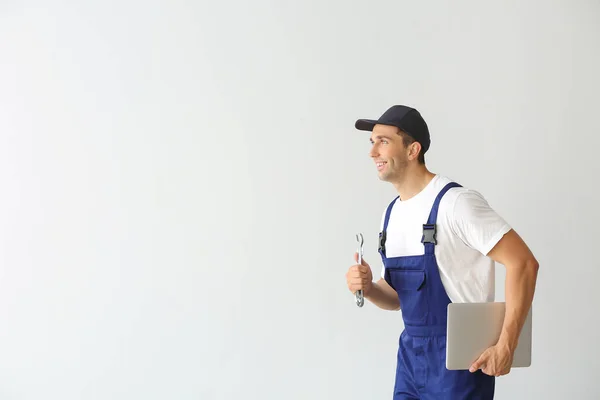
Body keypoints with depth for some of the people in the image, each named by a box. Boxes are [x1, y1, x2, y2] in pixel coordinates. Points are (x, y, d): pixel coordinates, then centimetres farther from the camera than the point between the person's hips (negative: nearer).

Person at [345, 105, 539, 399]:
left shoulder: (454, 202, -15)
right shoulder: (391, 213, 9)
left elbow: (523, 263, -19)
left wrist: (505, 348, -21)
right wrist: (369, 288, -6)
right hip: (410, 356, 7)